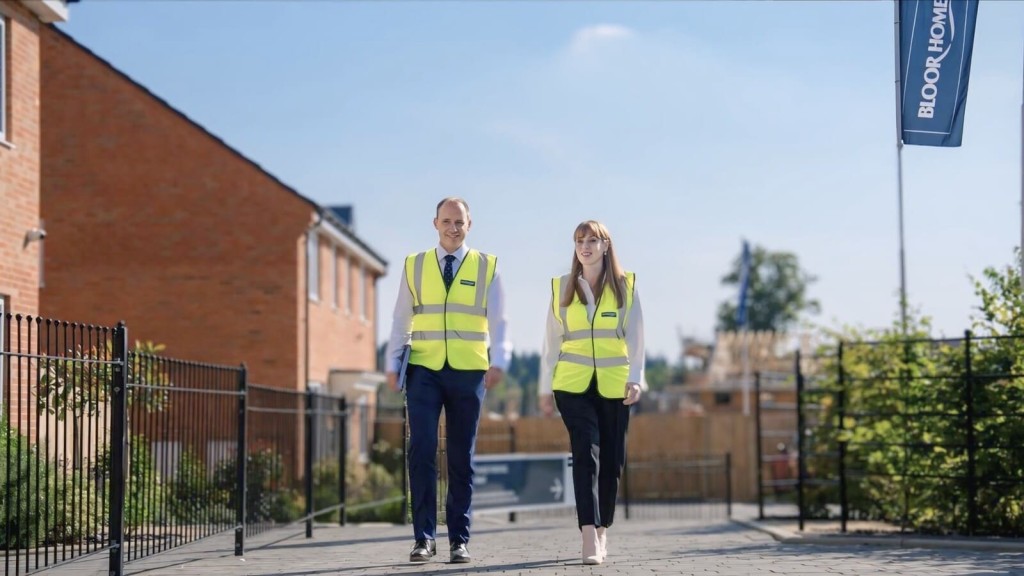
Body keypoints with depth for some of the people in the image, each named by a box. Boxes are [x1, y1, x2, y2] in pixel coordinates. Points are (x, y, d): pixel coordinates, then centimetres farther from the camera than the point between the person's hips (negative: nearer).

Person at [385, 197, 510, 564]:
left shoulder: (487, 268, 5)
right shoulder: (414, 266, 8)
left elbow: (498, 322, -1)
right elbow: (401, 319, 8)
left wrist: (499, 362, -16)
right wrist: (393, 364, -1)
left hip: (468, 372, 0)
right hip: (424, 369, 0)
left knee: (462, 457, 6)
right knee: (421, 450, -8)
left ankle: (459, 540, 13)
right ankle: (424, 537, -2)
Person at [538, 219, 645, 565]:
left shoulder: (625, 286, 4)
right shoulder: (562, 288, 7)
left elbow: (635, 338, 1)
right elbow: (551, 342, 10)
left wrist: (636, 378, -11)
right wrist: (545, 388, 8)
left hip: (613, 386, 1)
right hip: (573, 385, -1)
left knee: (611, 459, 6)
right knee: (586, 452, -15)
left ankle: (602, 531, 23)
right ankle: (589, 537, -21)